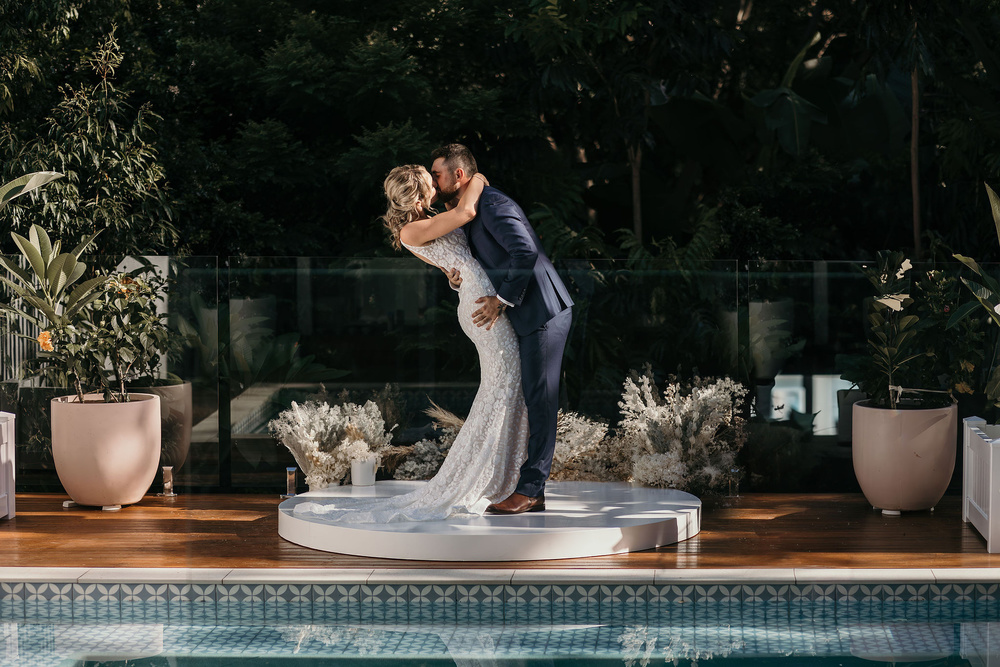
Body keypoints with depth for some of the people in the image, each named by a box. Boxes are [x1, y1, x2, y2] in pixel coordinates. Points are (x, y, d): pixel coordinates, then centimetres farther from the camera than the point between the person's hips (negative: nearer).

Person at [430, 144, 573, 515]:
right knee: (532, 401, 9)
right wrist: (458, 277, 0)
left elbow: (525, 251, -27)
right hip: (526, 317, 11)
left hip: (542, 312, -11)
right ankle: (532, 493, 11)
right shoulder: (468, 215, 17)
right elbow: (483, 266, 23)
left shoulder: (493, 205, -15)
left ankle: (529, 490, -9)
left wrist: (502, 299, -21)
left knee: (539, 400, -9)